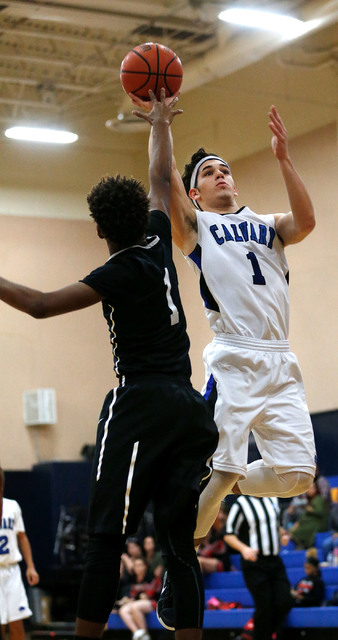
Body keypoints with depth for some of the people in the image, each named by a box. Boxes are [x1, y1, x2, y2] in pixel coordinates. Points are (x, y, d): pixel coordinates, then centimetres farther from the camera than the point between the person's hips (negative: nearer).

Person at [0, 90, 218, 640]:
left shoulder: (121, 272, -6)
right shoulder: (158, 245, 11)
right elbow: (162, 180, 28)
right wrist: (161, 126, 42)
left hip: (140, 403, -7)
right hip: (188, 406, 7)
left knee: (105, 539, -6)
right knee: (179, 543, 5)